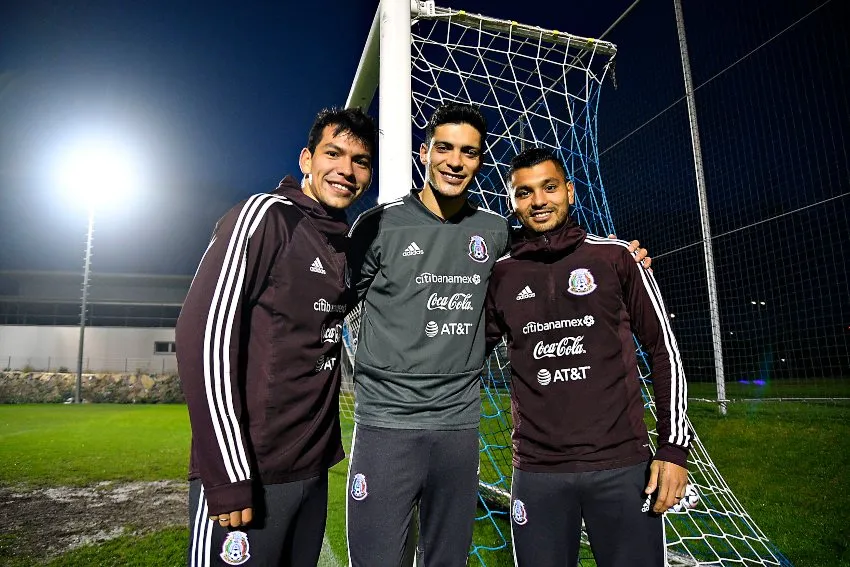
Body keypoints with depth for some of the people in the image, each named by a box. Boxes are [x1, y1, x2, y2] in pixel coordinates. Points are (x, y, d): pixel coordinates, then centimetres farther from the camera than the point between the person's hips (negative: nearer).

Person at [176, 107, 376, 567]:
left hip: (312, 472, 7)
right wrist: (228, 476, -20)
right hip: (248, 474, -7)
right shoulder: (267, 214, -10)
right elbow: (204, 335, -17)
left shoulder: (348, 245, 12)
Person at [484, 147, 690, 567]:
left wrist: (674, 447, -2)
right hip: (537, 473, 1)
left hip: (624, 467, -1)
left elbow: (664, 351, 3)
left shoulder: (615, 257, 1)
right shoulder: (500, 276, 4)